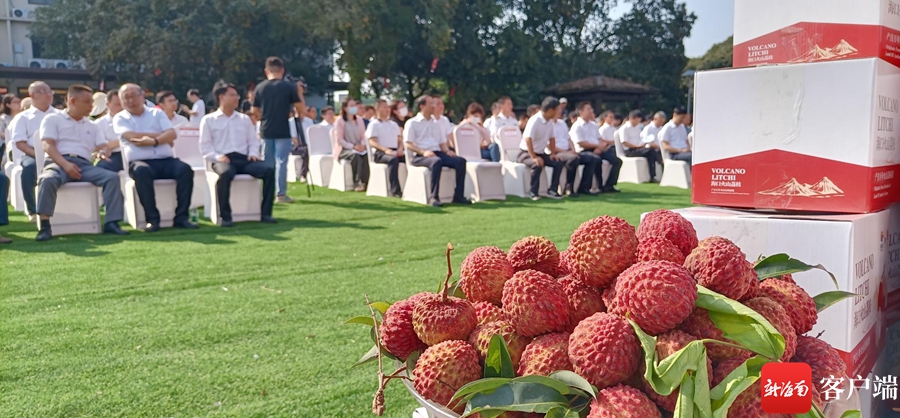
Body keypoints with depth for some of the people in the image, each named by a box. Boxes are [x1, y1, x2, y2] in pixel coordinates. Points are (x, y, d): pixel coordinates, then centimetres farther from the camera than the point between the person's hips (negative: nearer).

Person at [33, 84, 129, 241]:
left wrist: (103, 152, -12)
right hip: (60, 162, -4)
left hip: (84, 164, 4)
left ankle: (111, 223, -27)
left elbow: (104, 146, 16)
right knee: (47, 179, -38)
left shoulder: (92, 126, 27)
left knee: (113, 177, -23)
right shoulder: (53, 119, 13)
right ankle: (45, 226, -33)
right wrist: (65, 164, -18)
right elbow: (48, 146, 0)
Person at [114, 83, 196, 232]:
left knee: (185, 169, -28)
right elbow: (132, 137, -6)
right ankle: (152, 218, -30)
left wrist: (154, 141, -15)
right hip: (140, 162, -2)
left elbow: (172, 134, 3)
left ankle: (181, 217, -25)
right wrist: (162, 135, -1)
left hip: (166, 160, 2)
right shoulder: (120, 118, 13)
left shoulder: (157, 113, 19)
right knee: (141, 171, -38)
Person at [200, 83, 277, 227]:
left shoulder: (245, 119, 24)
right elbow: (205, 146, 4)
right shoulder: (208, 120, 11)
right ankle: (226, 216, -30)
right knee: (226, 173, -41)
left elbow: (253, 140, 19)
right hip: (222, 159, -4)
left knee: (269, 170, -25)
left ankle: (266, 213, -21)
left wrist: (253, 153, -2)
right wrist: (216, 156, -15)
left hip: (244, 159, 4)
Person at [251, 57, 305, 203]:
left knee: (267, 163, 11)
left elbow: (255, 111, 7)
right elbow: (301, 109, -2)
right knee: (281, 162, -1)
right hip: (283, 131, -3)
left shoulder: (260, 88, 3)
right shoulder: (288, 87, -6)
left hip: (265, 131, 3)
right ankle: (281, 194, -2)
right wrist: (299, 92, 14)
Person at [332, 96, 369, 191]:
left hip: (358, 148, 4)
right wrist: (353, 146, -20)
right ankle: (357, 183, -35)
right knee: (355, 155, -37)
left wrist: (362, 145, -12)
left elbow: (363, 135, 11)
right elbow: (339, 140, -9)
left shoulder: (359, 119, 13)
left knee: (365, 154, -31)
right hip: (344, 150, -4)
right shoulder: (340, 121, -3)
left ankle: (365, 182, -31)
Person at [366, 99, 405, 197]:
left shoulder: (394, 124, 25)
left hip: (395, 152, 6)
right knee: (393, 159, -38)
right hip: (380, 153, -6)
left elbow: (400, 140, 22)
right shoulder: (374, 124, 6)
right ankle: (395, 191, -44)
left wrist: (400, 148, -3)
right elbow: (372, 142, -6)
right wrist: (386, 149, -22)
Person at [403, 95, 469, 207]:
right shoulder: (412, 123, 5)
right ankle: (434, 197, -36)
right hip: (420, 156, -6)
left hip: (437, 153, 6)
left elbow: (442, 142, 24)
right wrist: (423, 152, -20)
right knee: (437, 161, -39)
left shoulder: (435, 123, 24)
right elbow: (407, 144, -6)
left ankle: (458, 196, -18)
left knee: (460, 161, -18)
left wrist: (447, 151, 1)